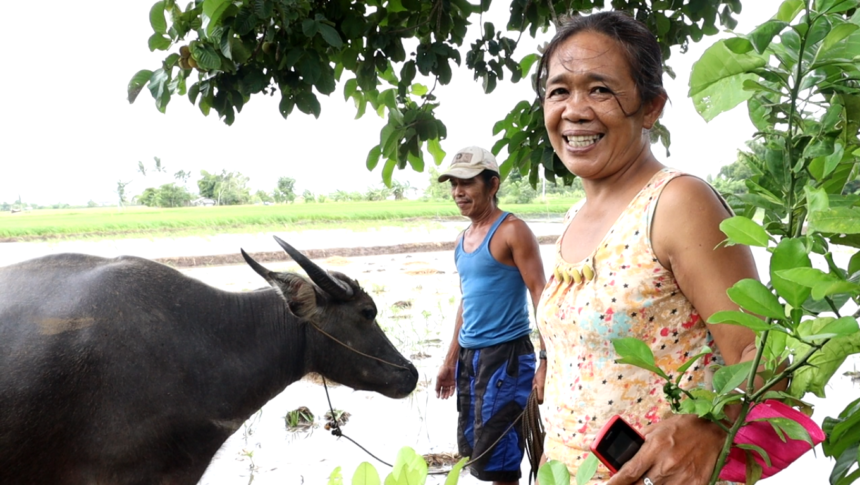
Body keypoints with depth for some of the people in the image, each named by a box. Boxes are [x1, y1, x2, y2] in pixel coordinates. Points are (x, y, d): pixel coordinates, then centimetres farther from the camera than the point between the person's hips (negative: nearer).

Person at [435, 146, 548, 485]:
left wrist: (546, 361, -22)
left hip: (505, 354, -8)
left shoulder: (511, 231, -11)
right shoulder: (463, 239, 13)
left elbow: (541, 295, -15)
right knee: (470, 450, 15)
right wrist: (451, 360, 20)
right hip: (469, 355, 9)